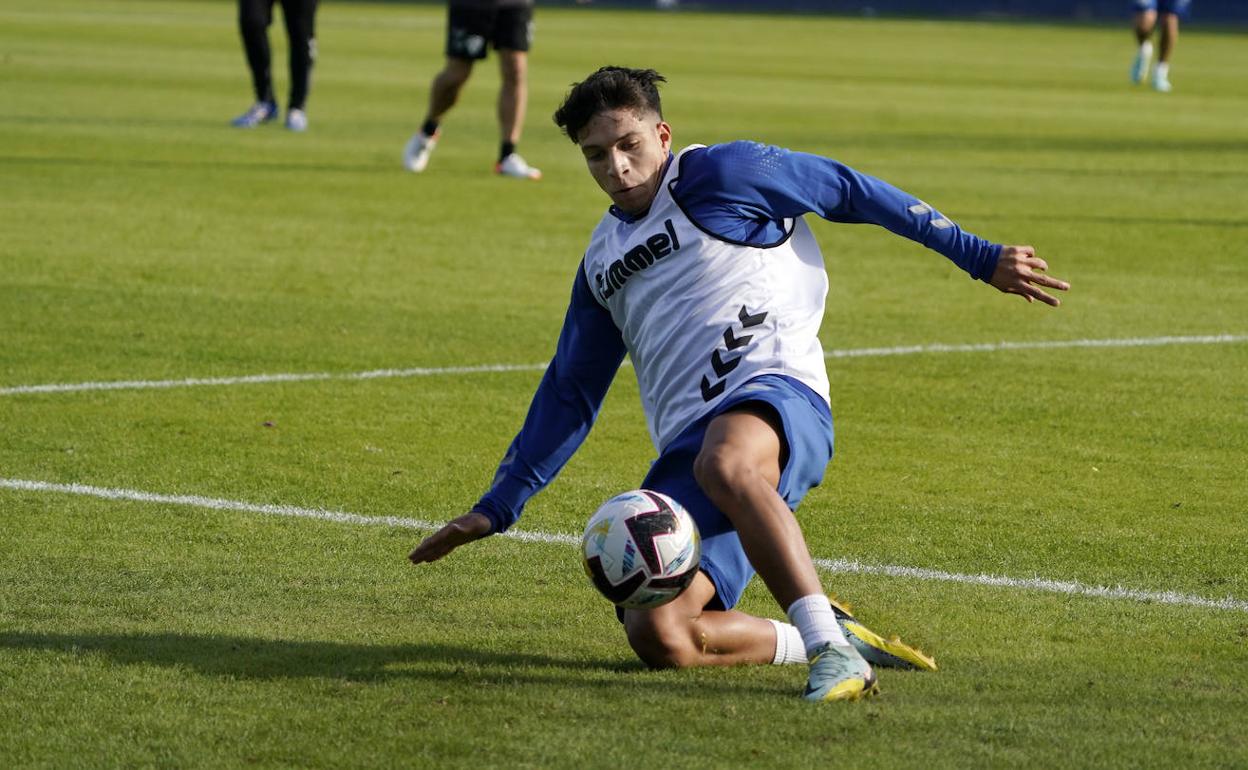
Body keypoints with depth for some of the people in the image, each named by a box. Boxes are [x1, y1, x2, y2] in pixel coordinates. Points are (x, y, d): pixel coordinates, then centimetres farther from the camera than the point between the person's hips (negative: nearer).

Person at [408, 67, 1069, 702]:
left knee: (723, 464, -44)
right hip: (687, 448, 6)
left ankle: (831, 644, -43)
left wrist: (978, 255, 6)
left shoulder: (718, 175, 6)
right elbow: (569, 394, 31)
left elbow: (851, 191, 8)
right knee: (655, 636, -19)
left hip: (778, 394, -6)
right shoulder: (603, 262, 25)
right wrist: (496, 508, 27)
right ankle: (828, 639, -4)